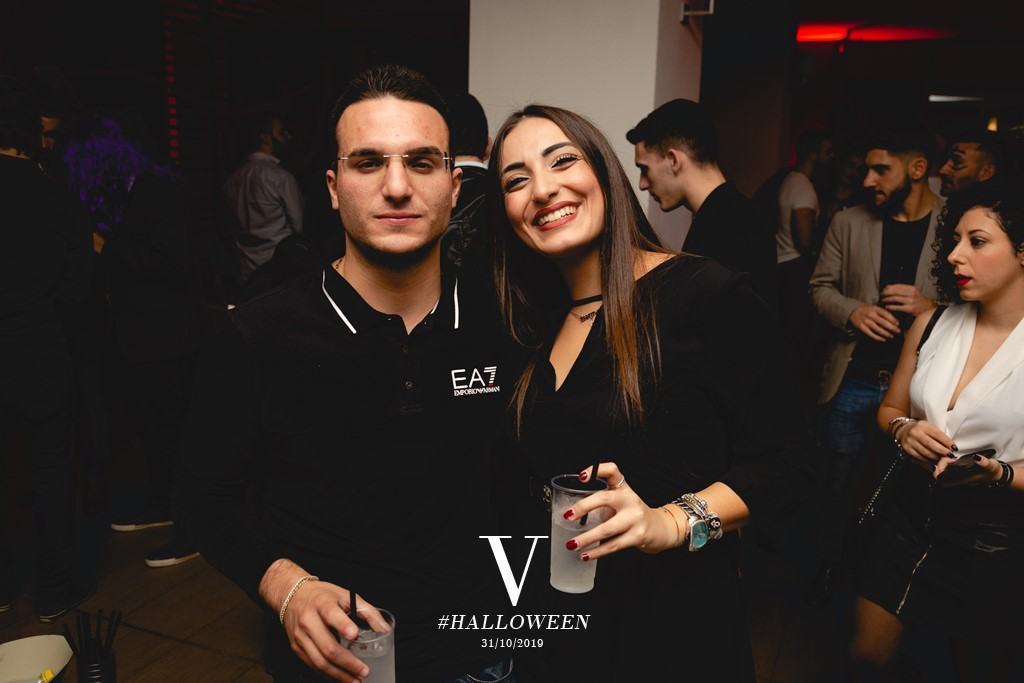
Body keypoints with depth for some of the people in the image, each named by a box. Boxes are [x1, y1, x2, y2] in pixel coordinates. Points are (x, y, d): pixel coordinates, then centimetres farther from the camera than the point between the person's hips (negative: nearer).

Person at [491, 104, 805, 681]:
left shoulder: (706, 293, -14)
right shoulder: (541, 326, 4)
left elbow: (776, 464, -14)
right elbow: (538, 488, 8)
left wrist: (670, 523, -27)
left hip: (673, 629, -5)